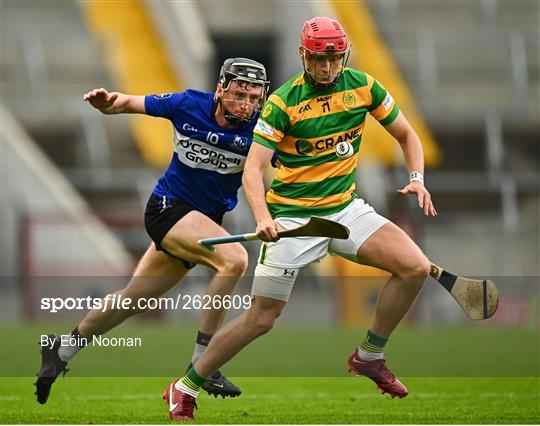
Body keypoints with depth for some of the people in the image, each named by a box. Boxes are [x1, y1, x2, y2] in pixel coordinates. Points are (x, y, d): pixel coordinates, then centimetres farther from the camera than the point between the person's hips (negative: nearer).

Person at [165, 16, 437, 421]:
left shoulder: (362, 86, 0)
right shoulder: (284, 102, -12)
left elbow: (406, 134, 12)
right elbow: (254, 166, -18)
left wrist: (417, 179, -7)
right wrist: (263, 217, -36)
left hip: (345, 208, 4)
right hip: (292, 216, -4)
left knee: (416, 267, -15)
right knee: (261, 319, -6)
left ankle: (369, 356, 4)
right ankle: (186, 388, 11)